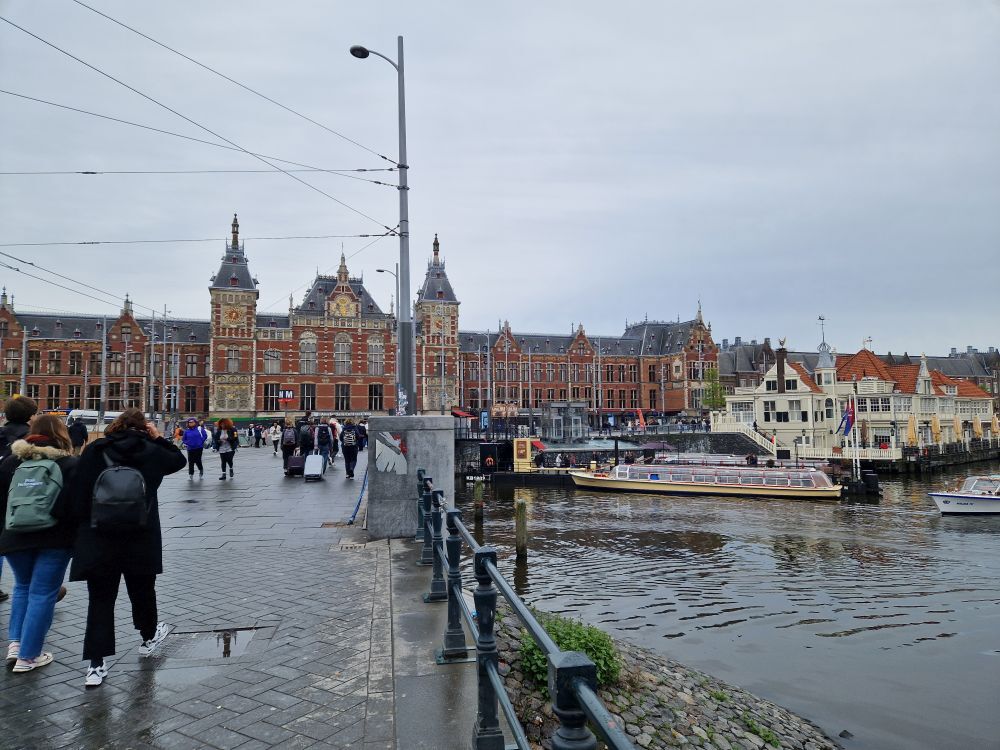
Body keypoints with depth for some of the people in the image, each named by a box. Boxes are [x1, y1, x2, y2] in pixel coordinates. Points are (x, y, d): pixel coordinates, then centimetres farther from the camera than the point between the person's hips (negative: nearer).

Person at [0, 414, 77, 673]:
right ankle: (28, 656, 9)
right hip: (54, 539, -3)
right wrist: (78, 537, -1)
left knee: (22, 586, 25)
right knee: (42, 593, 4)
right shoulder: (71, 464, -6)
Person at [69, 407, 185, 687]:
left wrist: (81, 529, 6)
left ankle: (96, 664, 5)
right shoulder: (151, 451, -3)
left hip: (97, 539, 0)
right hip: (141, 538, 0)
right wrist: (158, 438, 14)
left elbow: (78, 494, -1)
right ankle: (148, 637, 41)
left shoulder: (93, 451, -2)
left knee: (100, 599, 7)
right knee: (142, 591, 20)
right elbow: (179, 460, 16)